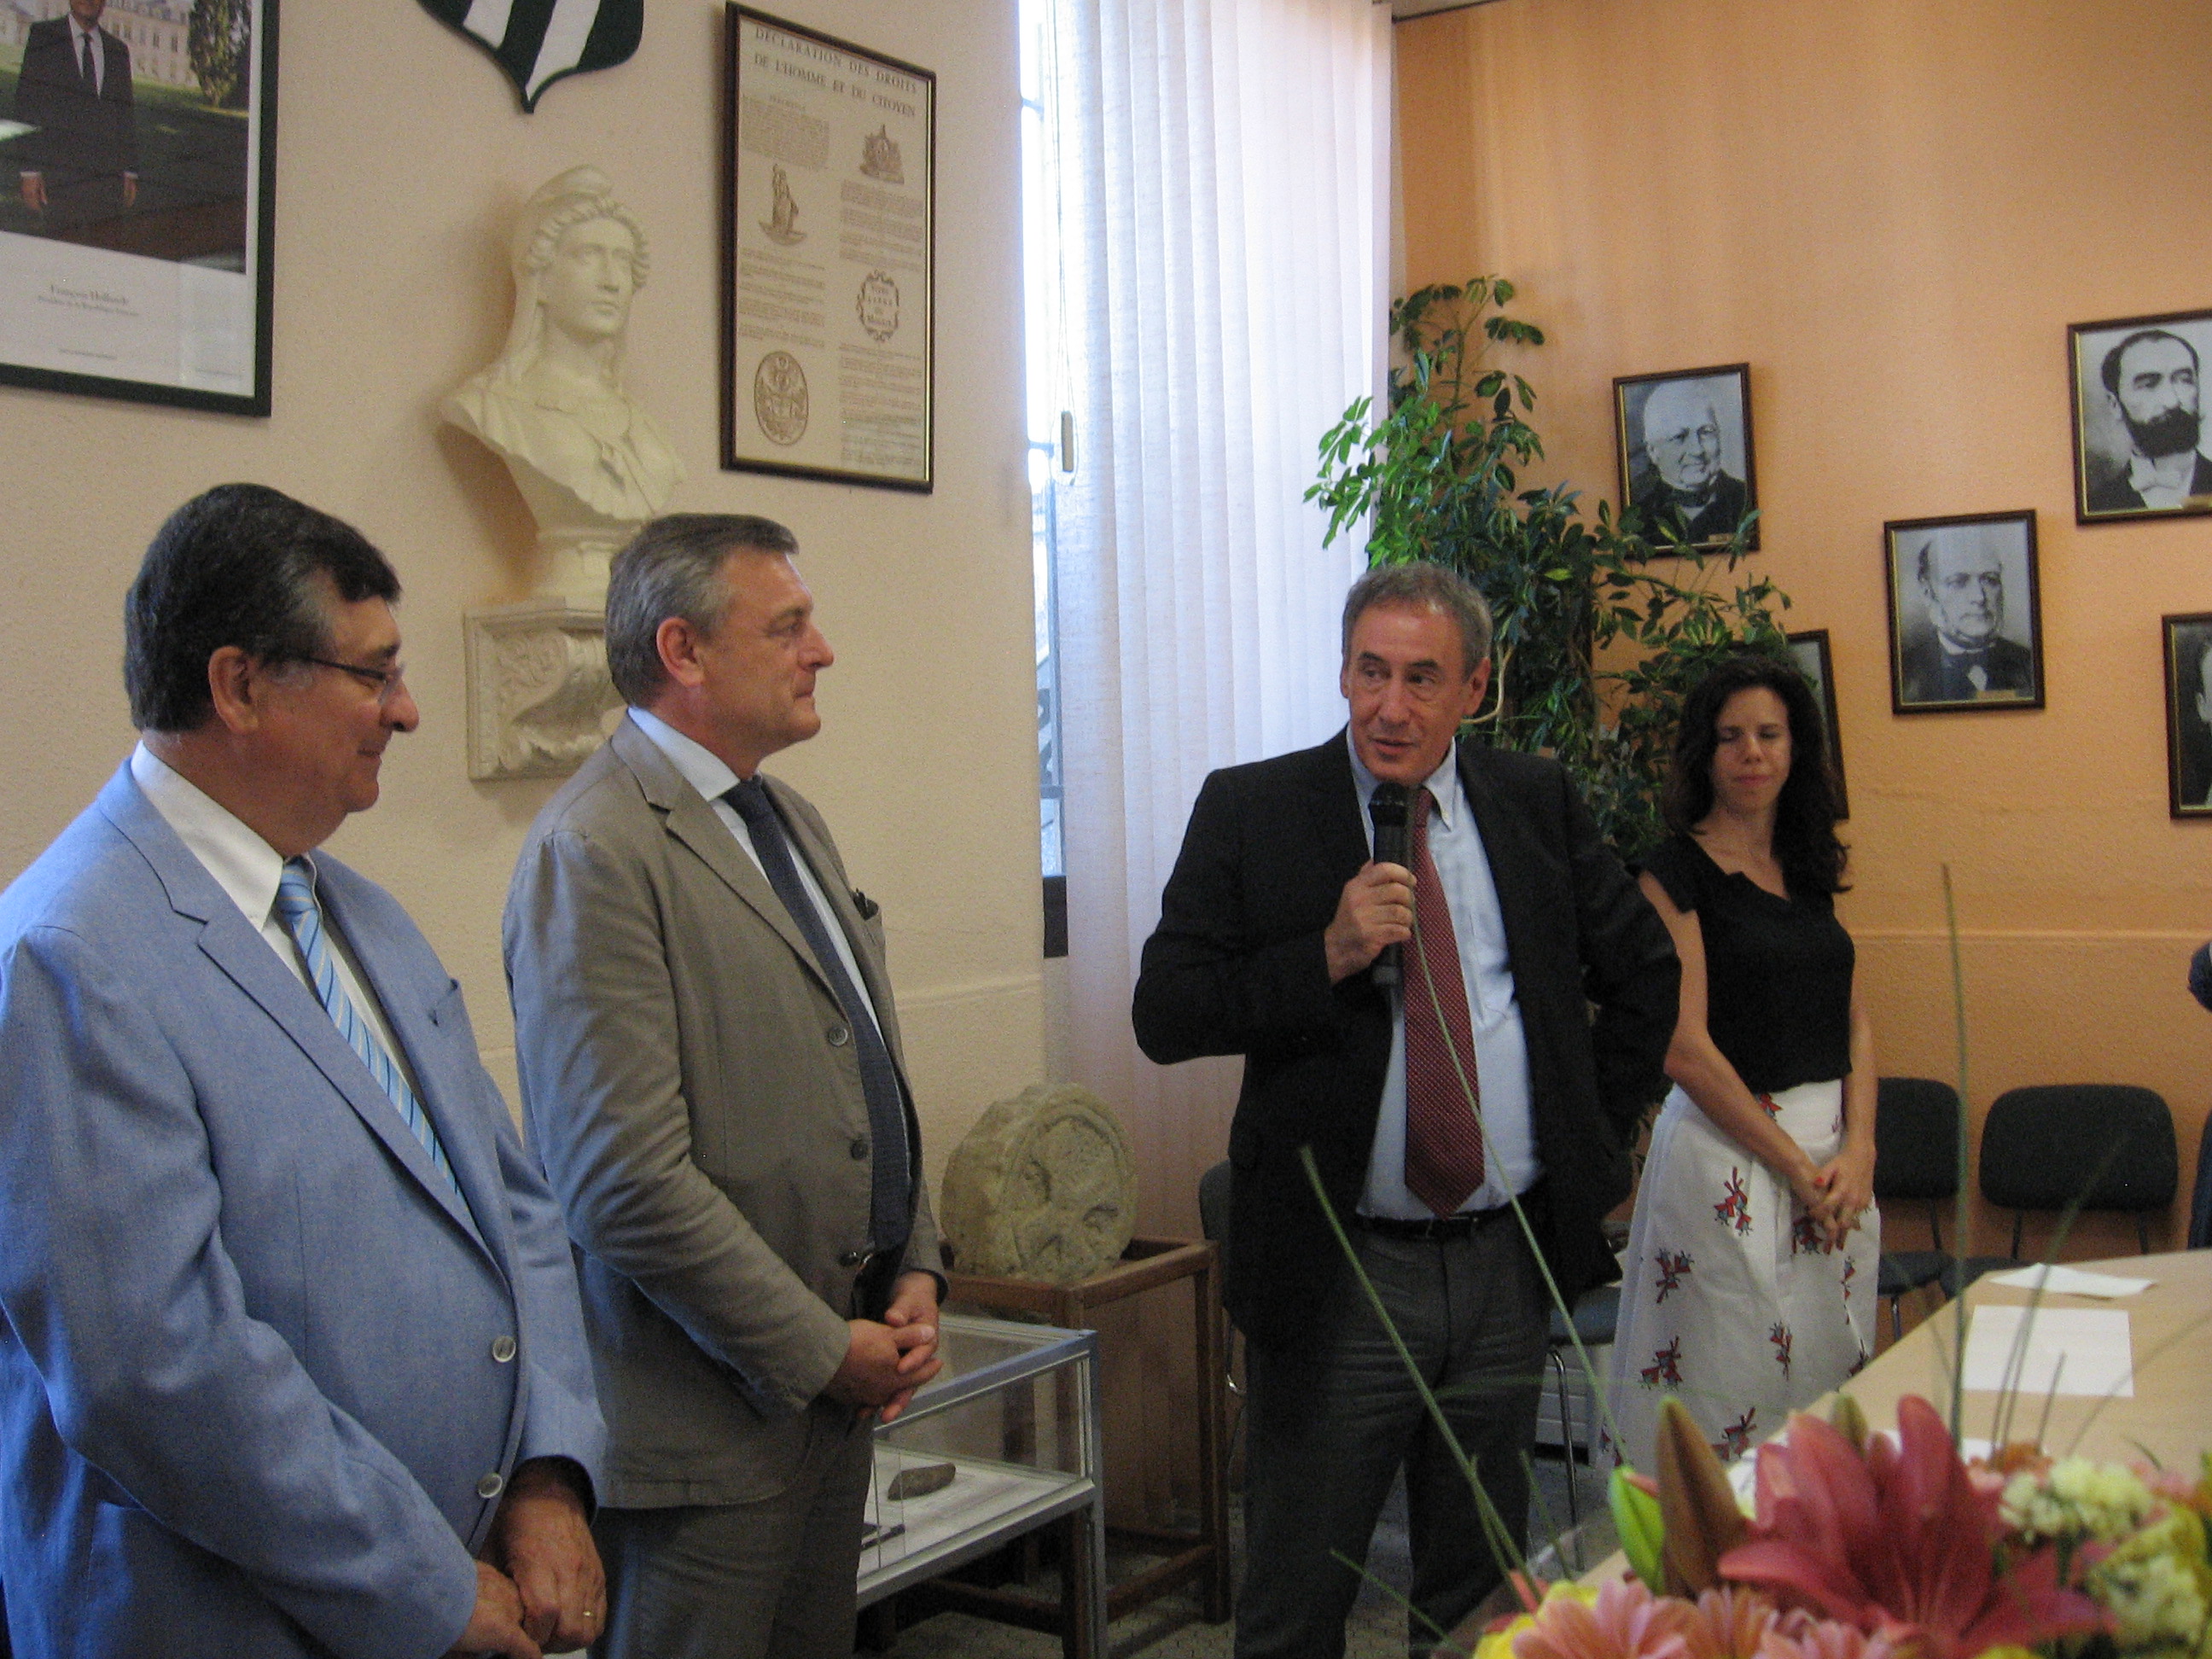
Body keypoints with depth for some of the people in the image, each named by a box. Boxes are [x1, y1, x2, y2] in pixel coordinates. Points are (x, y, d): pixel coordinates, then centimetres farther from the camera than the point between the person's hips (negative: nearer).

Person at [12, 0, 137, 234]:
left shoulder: (117, 51, 18)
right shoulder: (43, 37, 7)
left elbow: (126, 114, 18)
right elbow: (27, 104, 2)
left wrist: (130, 171, 9)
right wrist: (30, 169, -7)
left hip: (109, 176, 3)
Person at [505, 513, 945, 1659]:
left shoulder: (791, 820, 13)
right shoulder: (595, 855, -18)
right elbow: (627, 1181, -23)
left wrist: (914, 1273, 6)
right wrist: (825, 1350, -15)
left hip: (836, 1387, 9)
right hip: (708, 1419, -8)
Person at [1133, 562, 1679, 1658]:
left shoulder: (1536, 803, 6)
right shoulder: (1250, 810, -4)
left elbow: (1644, 969, 17)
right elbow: (1165, 1014, -10)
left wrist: (1599, 1128, 9)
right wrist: (1328, 956, -20)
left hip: (1510, 1263, 3)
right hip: (1336, 1279, -3)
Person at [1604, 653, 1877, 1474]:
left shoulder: (1809, 869, 13)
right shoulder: (1676, 873, -7)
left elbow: (1855, 1021, 11)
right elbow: (1684, 1048, -13)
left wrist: (1857, 1150, -4)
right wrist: (1796, 1166, -12)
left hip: (1837, 1153, 7)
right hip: (1727, 1150, -7)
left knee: (1826, 1376, 12)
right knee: (1729, 1385, -2)